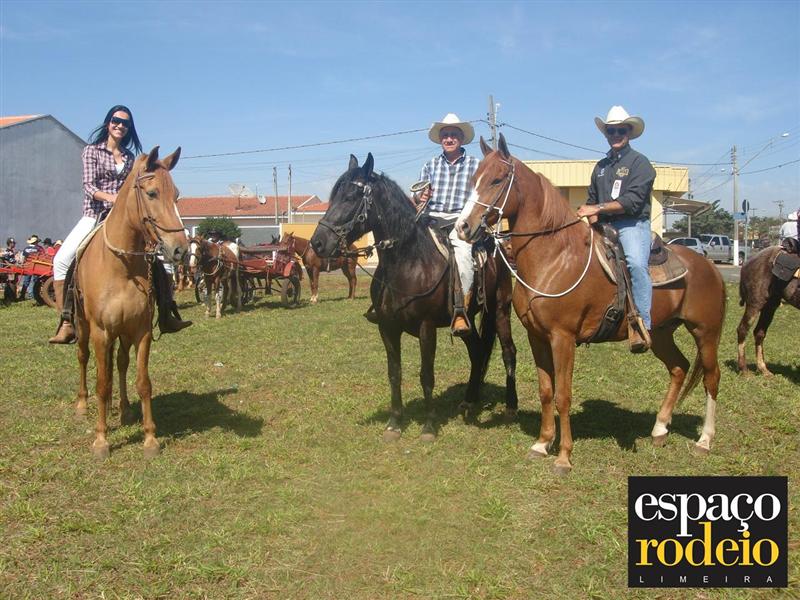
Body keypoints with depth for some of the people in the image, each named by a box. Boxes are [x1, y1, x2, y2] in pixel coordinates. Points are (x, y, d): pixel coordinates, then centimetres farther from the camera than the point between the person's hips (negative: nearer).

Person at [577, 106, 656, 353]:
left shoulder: (640, 162, 1)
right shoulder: (601, 166, 21)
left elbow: (632, 201, -12)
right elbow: (592, 199, 22)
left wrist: (598, 209, -15)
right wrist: (590, 216, 0)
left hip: (632, 224, -7)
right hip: (603, 226, 7)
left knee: (636, 262, -33)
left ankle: (642, 326, -35)